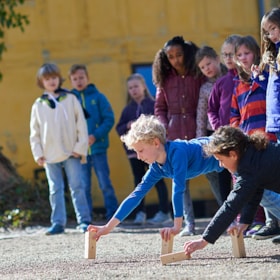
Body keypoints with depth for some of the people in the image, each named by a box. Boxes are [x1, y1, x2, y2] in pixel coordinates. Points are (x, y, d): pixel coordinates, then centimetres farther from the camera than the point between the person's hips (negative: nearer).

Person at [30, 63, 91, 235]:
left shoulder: (71, 100, 3)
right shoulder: (38, 105, 8)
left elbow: (81, 125, 3)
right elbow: (35, 132, 11)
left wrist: (81, 148, -5)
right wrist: (38, 153, 2)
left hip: (71, 153, -2)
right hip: (50, 156, 2)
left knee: (77, 187, -5)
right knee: (55, 190, 4)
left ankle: (84, 220, -4)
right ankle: (58, 223, 5)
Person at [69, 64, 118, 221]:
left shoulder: (98, 97, 1)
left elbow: (109, 119, -3)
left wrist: (96, 136, -14)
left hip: (98, 148, -2)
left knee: (105, 184, 0)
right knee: (84, 186, 6)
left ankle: (113, 215, 6)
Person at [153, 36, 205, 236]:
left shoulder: (199, 76, 1)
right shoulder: (165, 79, 11)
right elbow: (160, 107, 16)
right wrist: (165, 127, 0)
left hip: (197, 132, -3)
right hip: (175, 135, 3)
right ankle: (189, 224, 3)